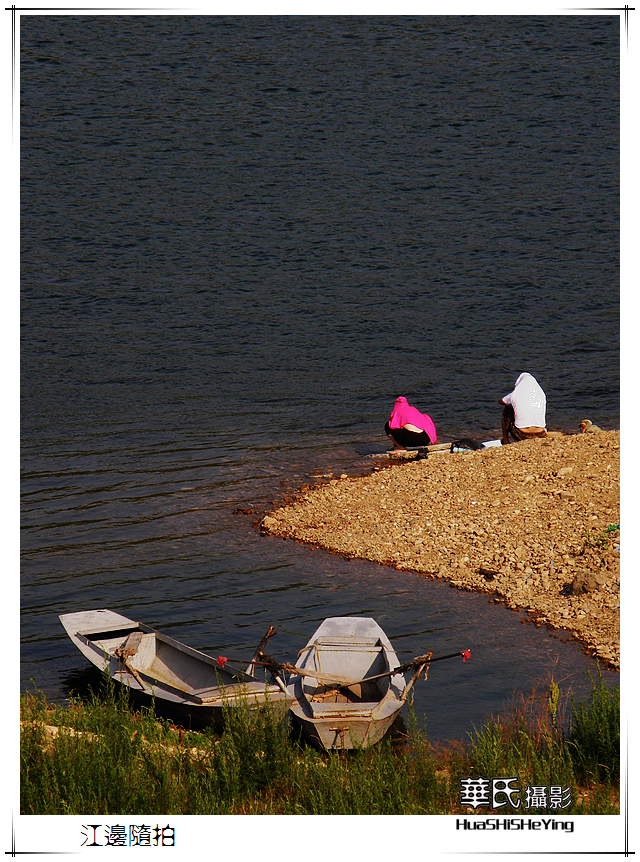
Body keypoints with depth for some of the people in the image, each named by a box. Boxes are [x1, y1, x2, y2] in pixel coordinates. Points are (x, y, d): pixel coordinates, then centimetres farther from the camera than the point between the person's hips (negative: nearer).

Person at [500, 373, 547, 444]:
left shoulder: (514, 395, -1)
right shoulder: (542, 395, 7)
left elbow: (501, 401, 23)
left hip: (521, 436, -2)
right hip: (540, 436, 2)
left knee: (506, 411, 23)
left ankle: (505, 441, 28)